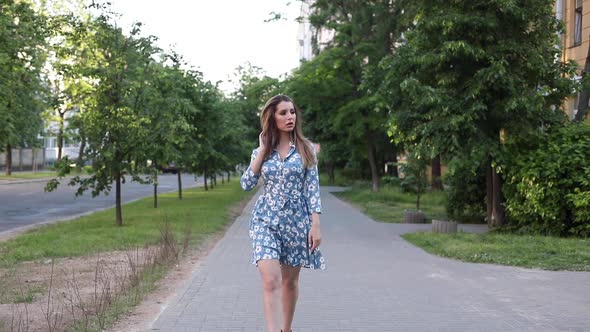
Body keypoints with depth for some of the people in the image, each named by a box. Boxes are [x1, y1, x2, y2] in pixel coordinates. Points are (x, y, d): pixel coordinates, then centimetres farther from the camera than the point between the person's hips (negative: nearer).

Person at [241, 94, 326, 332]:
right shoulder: (261, 150, 6)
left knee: (290, 280, 11)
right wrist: (262, 150, -6)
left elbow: (313, 188, -2)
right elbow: (246, 184, -3)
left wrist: (315, 225, -9)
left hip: (297, 221, 0)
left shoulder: (306, 149, 1)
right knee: (270, 281, -15)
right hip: (266, 220, 0)